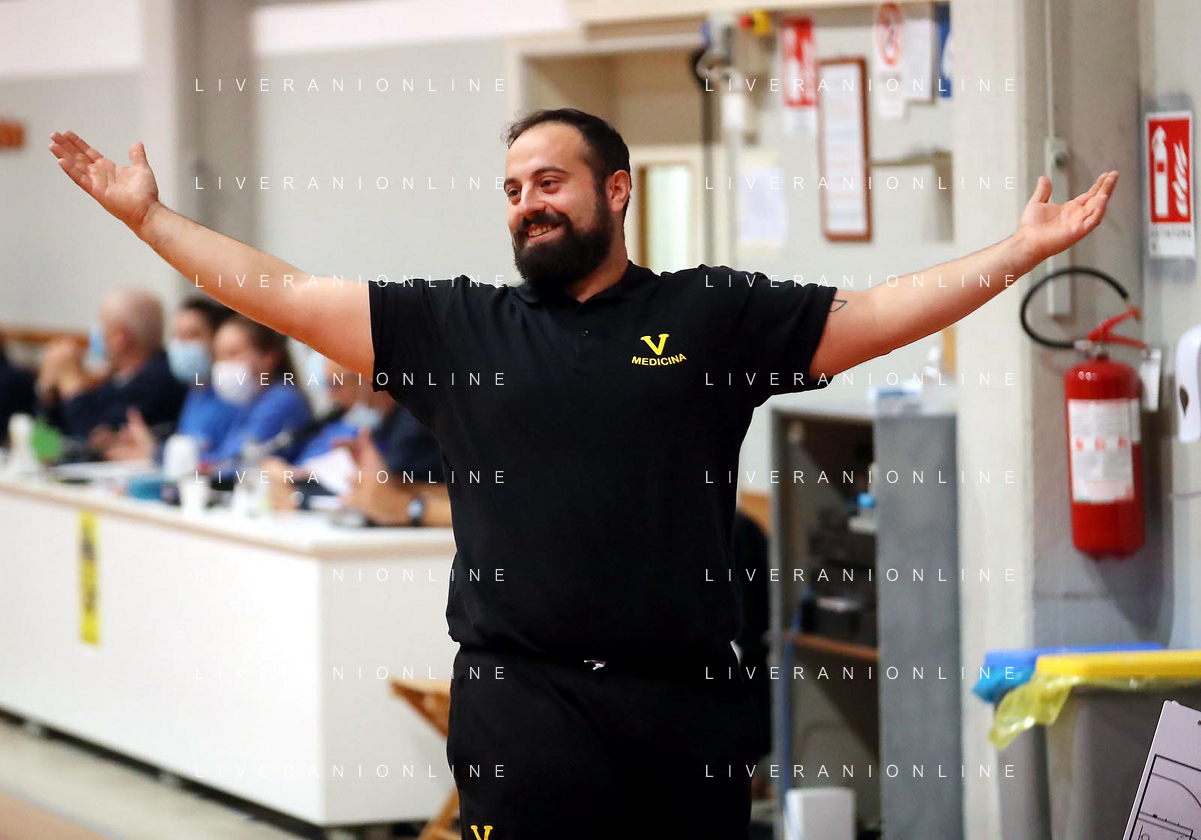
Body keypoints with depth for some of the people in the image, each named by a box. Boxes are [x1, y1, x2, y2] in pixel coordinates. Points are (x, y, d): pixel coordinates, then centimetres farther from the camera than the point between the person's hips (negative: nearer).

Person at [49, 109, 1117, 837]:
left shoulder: (713, 313, 9)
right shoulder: (457, 325, 11)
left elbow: (881, 315, 7)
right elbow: (280, 293, 11)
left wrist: (1025, 248, 0)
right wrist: (148, 215, 7)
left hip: (688, 702, 0)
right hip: (524, 706, 0)